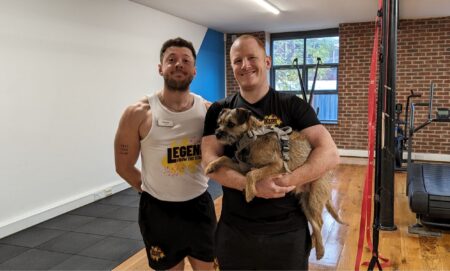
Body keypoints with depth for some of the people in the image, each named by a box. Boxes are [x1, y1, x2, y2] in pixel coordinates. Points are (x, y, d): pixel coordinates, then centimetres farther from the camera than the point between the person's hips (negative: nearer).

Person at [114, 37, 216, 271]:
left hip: (200, 206, 2)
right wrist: (154, 190, 5)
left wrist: (196, 185, 1)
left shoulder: (209, 110, -6)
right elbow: (124, 166, -3)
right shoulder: (138, 113, -13)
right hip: (159, 210, -2)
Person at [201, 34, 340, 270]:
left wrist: (287, 181, -24)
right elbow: (210, 162, -9)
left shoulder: (292, 105, -3)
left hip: (288, 229, -1)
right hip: (234, 229, 1)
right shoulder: (219, 111, 2)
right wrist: (252, 185, -25)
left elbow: (329, 154, -11)